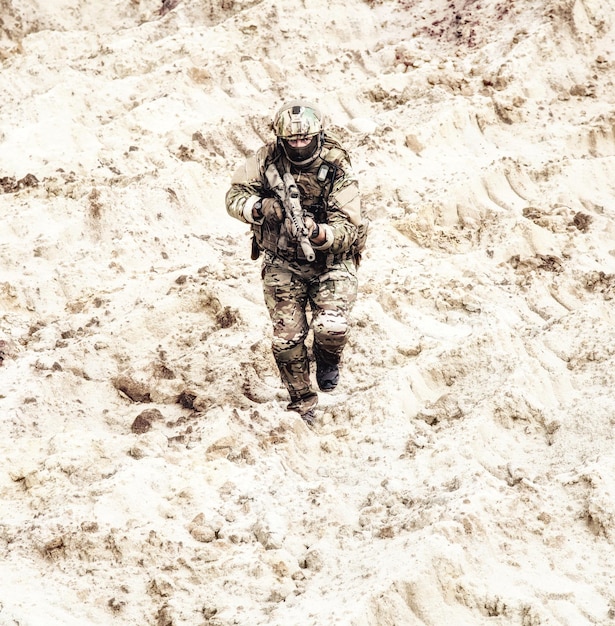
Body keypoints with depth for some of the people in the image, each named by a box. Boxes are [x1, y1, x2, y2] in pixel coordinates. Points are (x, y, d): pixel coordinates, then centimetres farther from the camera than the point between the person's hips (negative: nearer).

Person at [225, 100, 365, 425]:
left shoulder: (337, 169, -19)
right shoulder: (267, 159, -12)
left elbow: (347, 229, -22)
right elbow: (234, 196, -7)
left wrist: (318, 233, -43)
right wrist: (260, 208, -29)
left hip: (330, 261, -2)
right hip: (282, 262, 2)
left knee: (331, 327, -20)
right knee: (286, 338, -2)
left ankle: (327, 360, 17)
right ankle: (302, 403, 20)